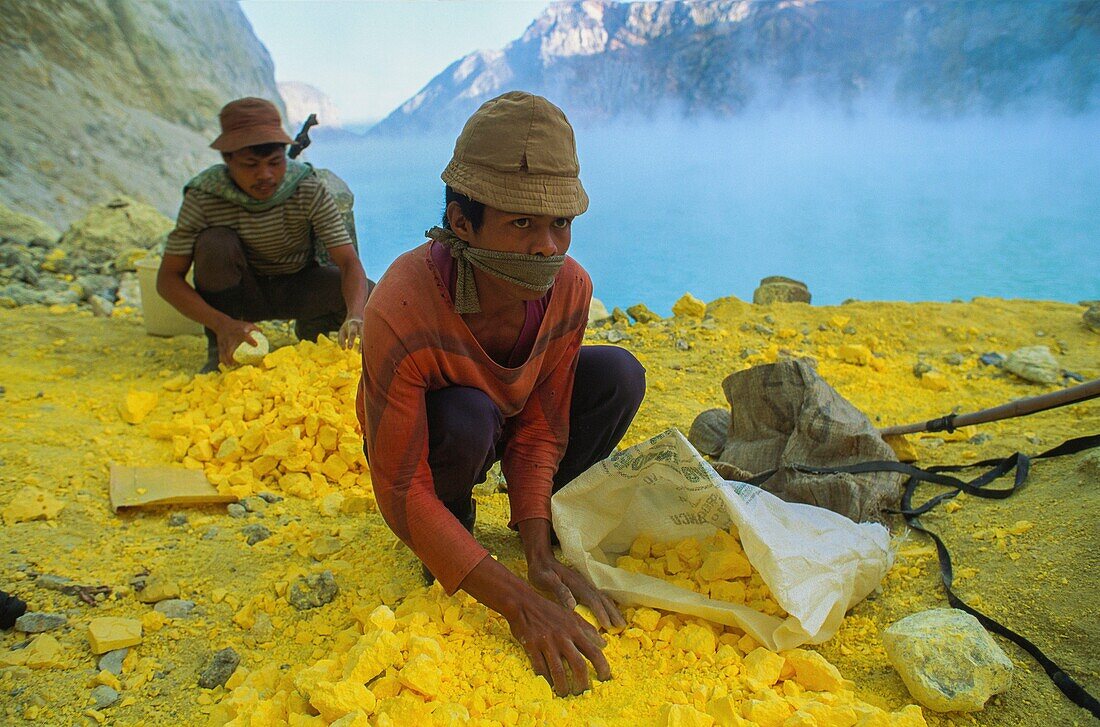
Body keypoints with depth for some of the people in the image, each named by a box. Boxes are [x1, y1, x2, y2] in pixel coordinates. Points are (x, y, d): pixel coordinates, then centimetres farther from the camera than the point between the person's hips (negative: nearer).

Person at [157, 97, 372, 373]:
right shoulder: (204, 196, -22)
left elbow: (349, 262, -27)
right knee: (214, 243, -32)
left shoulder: (307, 189, -22)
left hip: (297, 286, 1)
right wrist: (222, 323, -37)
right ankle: (220, 351, -12)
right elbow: (168, 278, -20)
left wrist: (355, 316, -49)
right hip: (240, 293, 0)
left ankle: (310, 330, 8)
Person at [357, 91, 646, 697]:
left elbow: (537, 432, -16)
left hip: (506, 422, 4)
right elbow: (401, 492, -35)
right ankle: (452, 527, -3)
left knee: (617, 374, -18)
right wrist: (520, 603, -40)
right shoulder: (401, 312, -40)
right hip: (426, 442, -4)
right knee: (466, 419, -38)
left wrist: (540, 558, -27)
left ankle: (556, 517, 5)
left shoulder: (569, 288, -26)